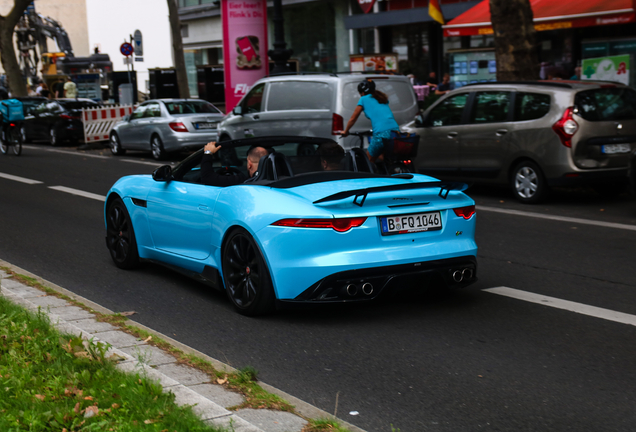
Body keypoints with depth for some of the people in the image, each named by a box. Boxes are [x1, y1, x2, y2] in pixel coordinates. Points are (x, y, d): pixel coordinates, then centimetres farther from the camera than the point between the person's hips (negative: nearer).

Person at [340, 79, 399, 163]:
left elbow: (353, 118, 18)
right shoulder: (383, 98, 26)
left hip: (381, 134, -6)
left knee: (369, 161, 11)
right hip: (396, 131, 6)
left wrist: (345, 131, 34)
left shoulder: (364, 99, 10)